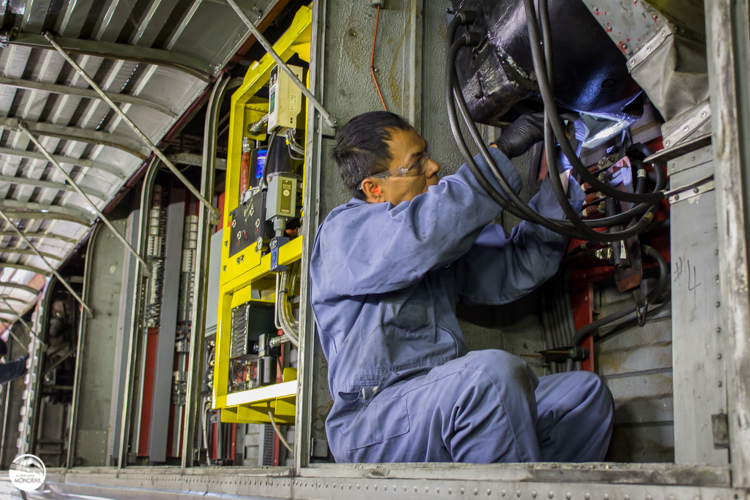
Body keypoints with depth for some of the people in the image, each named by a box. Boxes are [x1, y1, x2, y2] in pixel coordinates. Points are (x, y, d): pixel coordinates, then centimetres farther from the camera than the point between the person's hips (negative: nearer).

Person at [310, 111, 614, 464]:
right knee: (495, 371, -33)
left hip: (444, 406, 8)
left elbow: (514, 270, 20)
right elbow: (425, 229, -22)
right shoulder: (344, 230, -4)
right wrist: (500, 152, -14)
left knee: (585, 392, -3)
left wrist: (557, 184, 13)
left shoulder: (444, 244, 21)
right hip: (371, 420, -8)